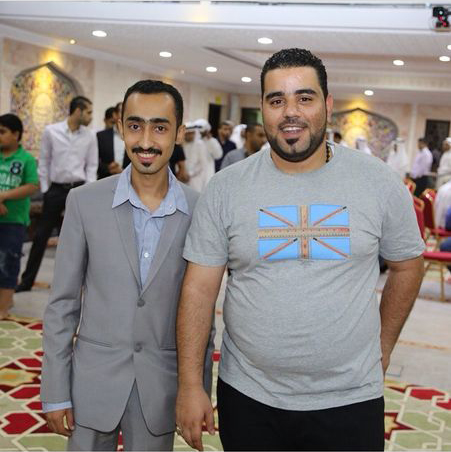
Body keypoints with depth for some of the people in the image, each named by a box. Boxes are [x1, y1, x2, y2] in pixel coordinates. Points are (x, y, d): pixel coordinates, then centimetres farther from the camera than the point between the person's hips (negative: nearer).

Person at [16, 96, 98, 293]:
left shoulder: (90, 136, 1)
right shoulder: (51, 131, -3)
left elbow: (92, 166, 5)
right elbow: (44, 162, 2)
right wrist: (45, 189, 0)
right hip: (56, 189, -1)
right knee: (41, 235, 4)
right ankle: (27, 280, 14)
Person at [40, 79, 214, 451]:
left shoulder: (199, 211, -5)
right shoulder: (84, 202, -5)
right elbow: (63, 302, -1)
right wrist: (55, 391, -2)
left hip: (161, 388, 0)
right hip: (93, 380, 0)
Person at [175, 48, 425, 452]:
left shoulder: (380, 183, -4)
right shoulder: (226, 188, -5)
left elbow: (407, 265, 9)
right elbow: (199, 288, -4)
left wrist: (383, 346, 10)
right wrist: (189, 385, -6)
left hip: (350, 402, 0)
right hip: (247, 398, 1)